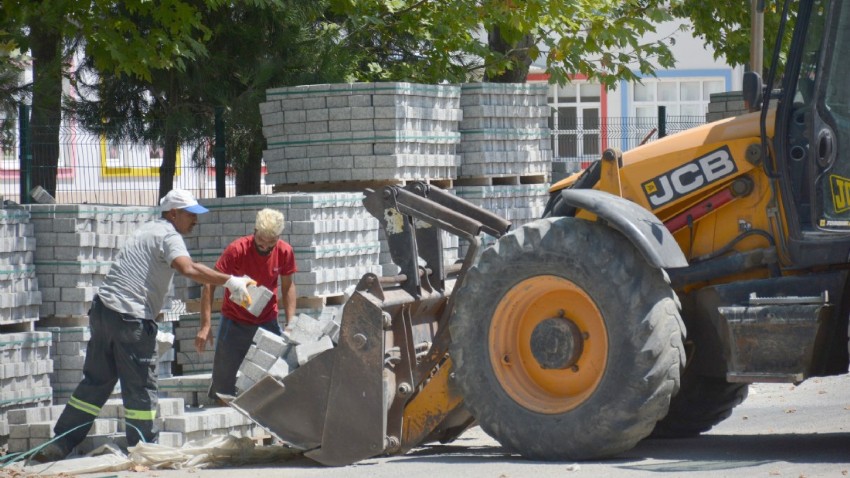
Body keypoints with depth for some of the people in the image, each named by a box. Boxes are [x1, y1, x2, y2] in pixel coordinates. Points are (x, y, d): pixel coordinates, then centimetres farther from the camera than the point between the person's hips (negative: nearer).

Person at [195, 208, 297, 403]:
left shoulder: (285, 252, -9)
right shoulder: (237, 250, -19)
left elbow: (288, 287, 5)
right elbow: (210, 285, -18)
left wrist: (290, 323, -6)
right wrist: (205, 327, -25)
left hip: (268, 322, 3)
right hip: (235, 323, -3)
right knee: (224, 382, -2)